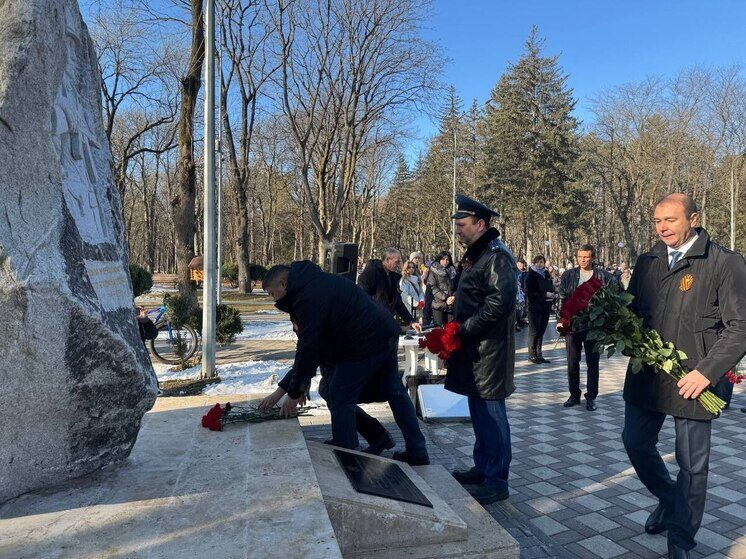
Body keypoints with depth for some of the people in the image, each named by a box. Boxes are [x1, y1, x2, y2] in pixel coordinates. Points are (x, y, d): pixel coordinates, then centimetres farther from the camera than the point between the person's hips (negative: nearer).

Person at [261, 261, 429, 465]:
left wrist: (294, 393, -8)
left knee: (340, 400, 1)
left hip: (365, 344, -10)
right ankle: (417, 453, 27)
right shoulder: (318, 281, 16)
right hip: (387, 333, 10)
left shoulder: (308, 299, -17)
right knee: (395, 392, 18)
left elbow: (308, 348, -18)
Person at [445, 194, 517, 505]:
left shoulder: (497, 256, -15)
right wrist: (457, 328, 8)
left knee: (491, 412, -2)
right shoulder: (475, 255, 16)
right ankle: (482, 468, 31)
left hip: (489, 349, -10)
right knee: (479, 410, 17)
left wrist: (463, 329, -19)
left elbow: (499, 303, -24)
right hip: (473, 348, 10)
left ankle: (497, 482, 10)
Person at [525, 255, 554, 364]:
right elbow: (529, 293, -14)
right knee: (534, 331, -3)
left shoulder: (547, 274, 14)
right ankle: (532, 355, 5)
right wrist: (545, 295, -17)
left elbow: (552, 289, 23)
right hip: (535, 308, -6)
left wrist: (552, 296, 1)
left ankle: (539, 355, 15)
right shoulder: (531, 275, -6)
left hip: (546, 307, 6)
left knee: (541, 331, 9)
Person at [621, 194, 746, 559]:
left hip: (691, 381, -5)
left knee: (692, 464, 8)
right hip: (645, 375, 5)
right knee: (636, 443, 17)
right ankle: (669, 499, 45)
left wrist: (707, 372, -17)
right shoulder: (647, 262, 8)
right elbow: (630, 310, 15)